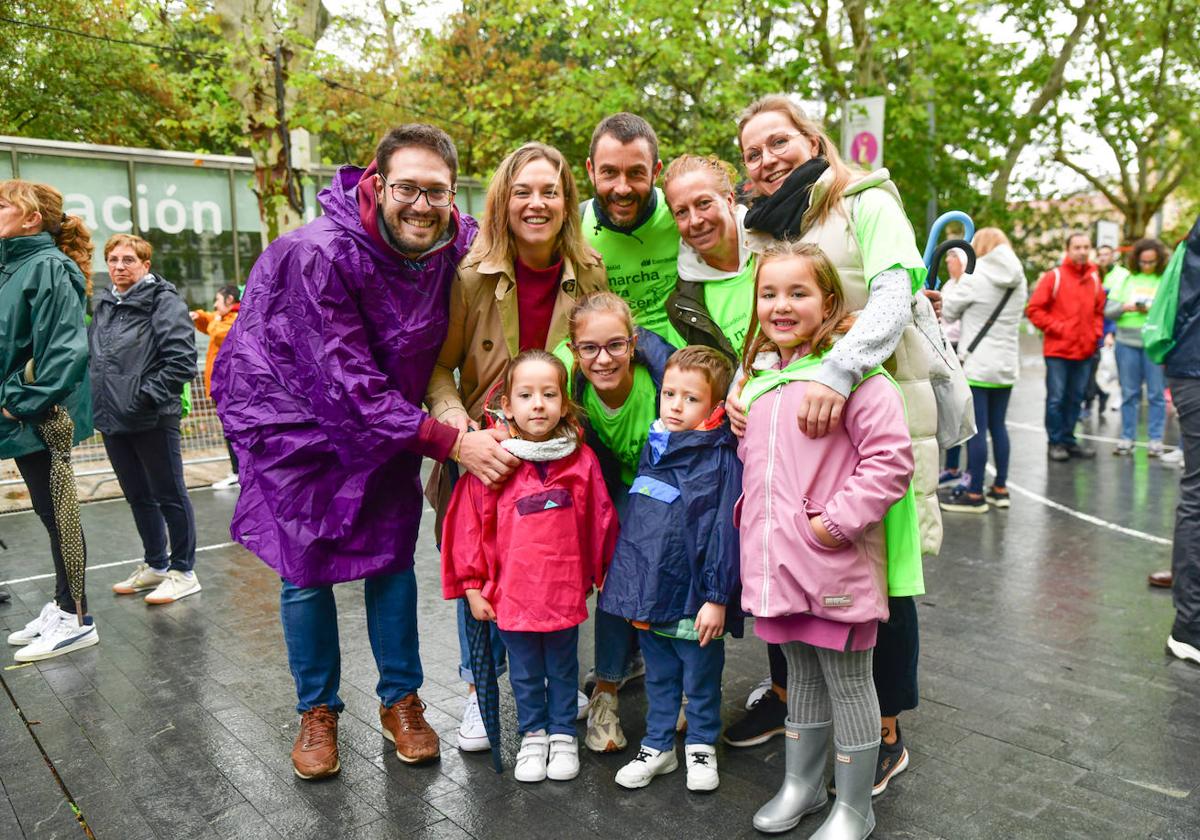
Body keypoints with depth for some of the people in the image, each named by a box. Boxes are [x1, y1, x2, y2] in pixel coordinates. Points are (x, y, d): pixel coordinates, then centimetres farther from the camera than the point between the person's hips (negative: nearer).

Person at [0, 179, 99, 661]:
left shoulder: (48, 267, -13)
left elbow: (64, 349, -22)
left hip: (43, 416, -9)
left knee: (56, 512, -1)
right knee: (48, 510, 15)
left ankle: (75, 619, 9)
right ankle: (61, 606, 26)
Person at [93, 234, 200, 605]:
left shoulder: (164, 301, -8)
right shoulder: (103, 304, 15)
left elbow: (182, 360, -17)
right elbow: (93, 356, 23)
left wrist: (148, 395, -19)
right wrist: (96, 396, 10)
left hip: (152, 420, -8)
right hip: (113, 420, 8)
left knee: (170, 496, 2)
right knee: (138, 497, 17)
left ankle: (183, 571, 13)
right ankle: (155, 565, 31)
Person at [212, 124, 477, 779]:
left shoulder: (457, 243, -13)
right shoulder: (318, 255, -30)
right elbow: (349, 385, -32)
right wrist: (448, 441, -33)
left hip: (385, 414, 5)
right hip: (291, 412, -4)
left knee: (392, 551, 6)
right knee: (306, 564, 2)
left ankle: (400, 700, 23)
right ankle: (317, 711, 23)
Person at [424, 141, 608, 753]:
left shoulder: (588, 276, -5)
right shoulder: (471, 275, -14)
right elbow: (437, 368, -13)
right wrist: (461, 436, -28)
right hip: (484, 452, -2)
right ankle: (479, 689, 28)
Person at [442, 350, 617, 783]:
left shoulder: (582, 460, -7)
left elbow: (601, 521, 3)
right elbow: (470, 526, -5)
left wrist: (604, 574, 9)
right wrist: (472, 586, -3)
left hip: (565, 592, 1)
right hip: (511, 592, 0)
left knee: (563, 669, 19)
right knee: (525, 674, 18)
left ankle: (563, 735, 39)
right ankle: (533, 735, 38)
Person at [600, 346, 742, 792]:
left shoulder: (722, 459, -13)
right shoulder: (652, 446, 6)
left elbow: (725, 532, -14)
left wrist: (717, 597, -16)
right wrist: (631, 581, 15)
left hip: (693, 597, -5)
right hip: (649, 590, 6)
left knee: (700, 678, 15)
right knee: (658, 677, 20)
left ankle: (701, 746, 35)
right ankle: (657, 747, 36)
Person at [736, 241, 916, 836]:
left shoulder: (854, 372, -14)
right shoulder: (755, 375, 10)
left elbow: (891, 458, -19)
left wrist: (835, 521, -19)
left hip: (834, 565, -7)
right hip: (775, 561, 7)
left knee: (848, 683, 10)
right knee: (801, 676, 23)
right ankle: (801, 785, 41)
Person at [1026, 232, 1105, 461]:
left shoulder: (1094, 278, 9)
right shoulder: (1054, 276, -5)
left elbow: (1099, 311, 19)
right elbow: (1034, 309, -7)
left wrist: (1095, 333, 5)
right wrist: (1057, 328, -10)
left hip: (1085, 350, 5)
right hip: (1058, 350, -5)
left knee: (1075, 398, 11)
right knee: (1056, 398, -1)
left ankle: (1068, 440, 21)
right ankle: (1055, 442, 9)